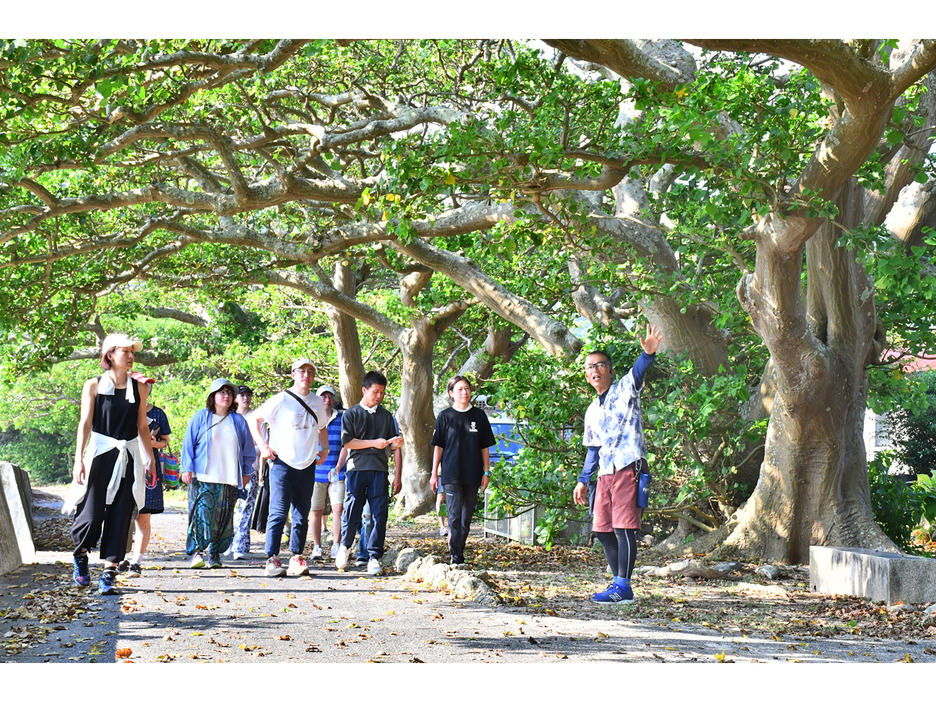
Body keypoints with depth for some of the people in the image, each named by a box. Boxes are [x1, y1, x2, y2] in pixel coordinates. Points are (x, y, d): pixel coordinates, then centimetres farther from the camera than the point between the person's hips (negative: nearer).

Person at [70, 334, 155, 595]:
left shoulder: (139, 388, 9)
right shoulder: (94, 385, 2)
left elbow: (142, 426, 13)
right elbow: (85, 423, -2)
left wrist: (150, 458, 11)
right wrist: (79, 459, -9)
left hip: (128, 459, 3)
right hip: (100, 455, -2)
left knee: (119, 517, -2)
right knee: (92, 515, -5)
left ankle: (109, 574, 3)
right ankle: (80, 554, 25)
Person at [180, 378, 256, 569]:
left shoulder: (238, 421, 13)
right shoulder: (200, 417, 7)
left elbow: (248, 448, 19)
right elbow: (188, 444, 6)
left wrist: (246, 472, 14)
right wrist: (187, 468, -1)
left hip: (229, 479, 3)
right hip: (203, 477, -3)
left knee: (223, 518, 1)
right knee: (201, 513, -12)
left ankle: (215, 554, 9)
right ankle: (196, 551, -10)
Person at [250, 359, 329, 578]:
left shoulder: (317, 403, 12)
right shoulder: (281, 400, -5)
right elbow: (255, 419, 1)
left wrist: (324, 448, 13)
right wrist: (262, 445, -8)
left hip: (307, 466, 5)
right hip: (282, 463, -5)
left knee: (302, 515, 7)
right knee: (279, 512, -11)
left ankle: (297, 558, 11)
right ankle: (272, 559, -8)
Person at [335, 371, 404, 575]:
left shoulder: (386, 416, 17)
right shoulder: (351, 414, 9)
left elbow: (395, 447, 14)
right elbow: (347, 442, -3)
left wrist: (398, 475, 4)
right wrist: (374, 443, -12)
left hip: (379, 470, 2)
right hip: (357, 468, -2)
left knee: (380, 515, -6)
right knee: (352, 513, -1)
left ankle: (374, 558, -1)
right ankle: (345, 546, 25)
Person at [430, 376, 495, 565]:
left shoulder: (478, 415, 8)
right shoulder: (445, 416, 3)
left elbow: (485, 447, 10)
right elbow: (438, 446, 5)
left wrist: (486, 472, 5)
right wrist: (434, 473, 2)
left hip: (473, 476, 3)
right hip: (451, 475, -3)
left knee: (467, 516, 8)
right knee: (454, 516, -9)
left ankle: (460, 552, 20)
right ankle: (456, 557, -11)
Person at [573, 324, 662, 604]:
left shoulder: (624, 390, 1)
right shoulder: (592, 410, 21)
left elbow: (638, 372, -21)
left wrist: (648, 353, -43)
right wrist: (583, 480, 20)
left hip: (629, 468, -8)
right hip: (605, 474, 8)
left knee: (624, 527, -12)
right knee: (603, 530, 7)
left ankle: (623, 587, -10)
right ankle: (619, 583, 17)